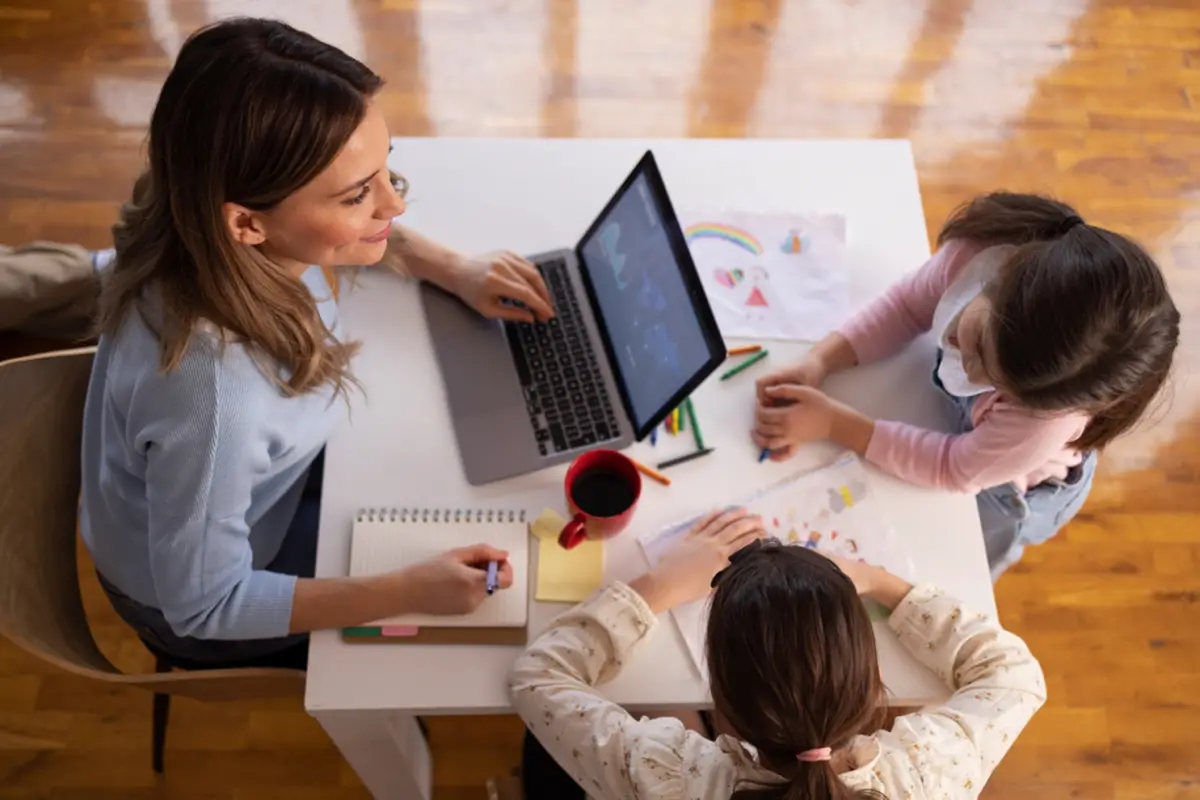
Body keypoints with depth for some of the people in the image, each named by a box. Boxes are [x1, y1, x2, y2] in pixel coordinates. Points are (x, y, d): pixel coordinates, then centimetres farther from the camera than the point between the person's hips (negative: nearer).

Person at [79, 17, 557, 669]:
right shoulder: (210, 390, -46)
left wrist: (452, 270, -12)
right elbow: (204, 606, -29)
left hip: (249, 486, 6)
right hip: (196, 606, -5)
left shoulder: (216, 234, -25)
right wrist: (409, 592, -32)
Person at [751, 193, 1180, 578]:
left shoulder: (1053, 416, -47)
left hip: (1008, 488, -3)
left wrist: (833, 422, -33)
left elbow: (957, 469, -30)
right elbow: (907, 305, -20)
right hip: (955, 410, 4)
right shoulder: (979, 247, -39)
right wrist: (818, 363, -33)